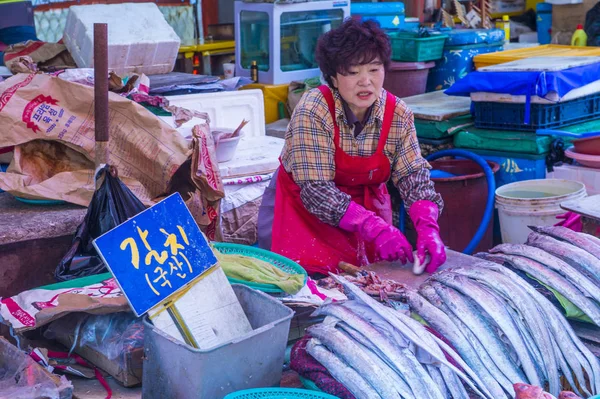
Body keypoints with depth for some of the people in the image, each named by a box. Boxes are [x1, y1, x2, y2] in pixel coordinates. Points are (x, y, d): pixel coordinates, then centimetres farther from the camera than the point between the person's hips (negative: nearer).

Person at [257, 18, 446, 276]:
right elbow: (316, 189, -28)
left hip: (366, 205, 4)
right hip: (305, 206, -3)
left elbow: (413, 176, -12)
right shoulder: (312, 111, -24)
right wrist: (377, 229, -38)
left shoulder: (398, 115, -11)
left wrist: (428, 228, -32)